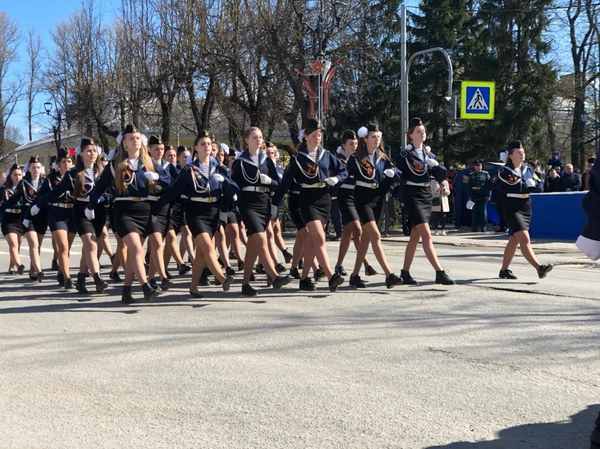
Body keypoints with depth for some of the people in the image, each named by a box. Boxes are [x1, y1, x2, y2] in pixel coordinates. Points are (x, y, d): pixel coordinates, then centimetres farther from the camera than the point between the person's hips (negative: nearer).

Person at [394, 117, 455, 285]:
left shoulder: (429, 154, 13)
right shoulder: (405, 154, -6)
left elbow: (441, 176, 10)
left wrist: (436, 164, -7)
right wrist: (402, 199, -7)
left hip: (426, 196, 7)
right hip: (412, 196, -7)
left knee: (415, 236, 10)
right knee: (426, 235, -13)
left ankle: (405, 273, 19)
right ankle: (440, 273, -17)